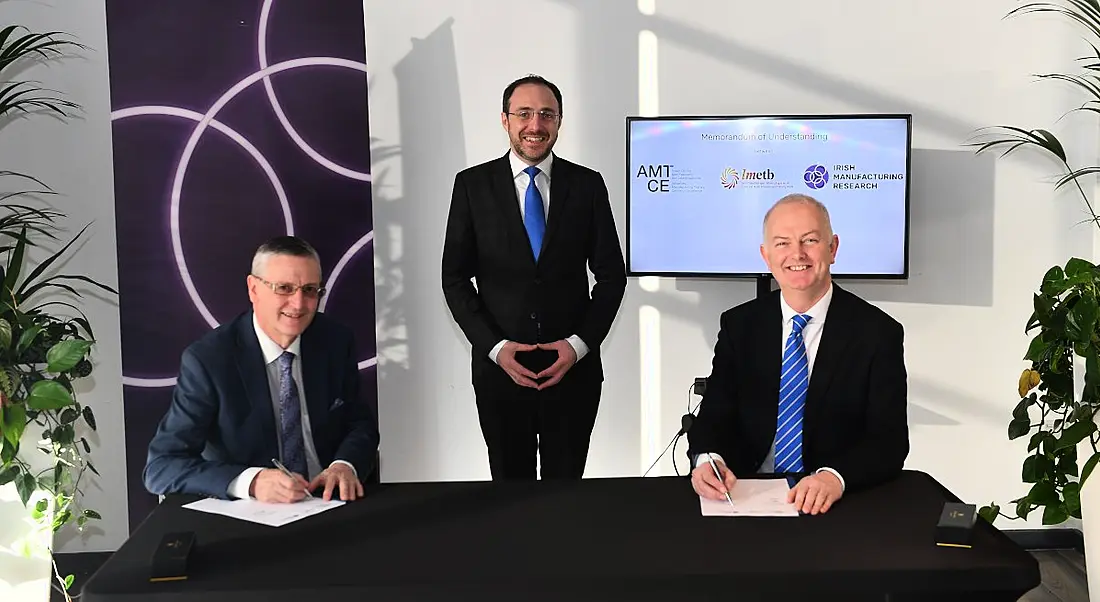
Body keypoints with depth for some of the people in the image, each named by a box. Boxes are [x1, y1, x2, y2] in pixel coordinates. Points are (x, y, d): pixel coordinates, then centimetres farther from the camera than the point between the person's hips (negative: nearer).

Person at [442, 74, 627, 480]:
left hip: (574, 366, 1)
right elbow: (455, 277, 1)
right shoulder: (472, 185, 1)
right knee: (510, 483, 10)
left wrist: (580, 344, -8)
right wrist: (494, 347, -10)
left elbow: (612, 274, 4)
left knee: (565, 483, 10)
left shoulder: (587, 185, 2)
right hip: (499, 367, 0)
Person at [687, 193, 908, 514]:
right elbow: (715, 417, 4)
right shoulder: (738, 326, 7)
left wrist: (834, 477, -28)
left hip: (837, 504, -1)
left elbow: (890, 440, -8)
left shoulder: (877, 332, -2)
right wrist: (708, 460, -20)